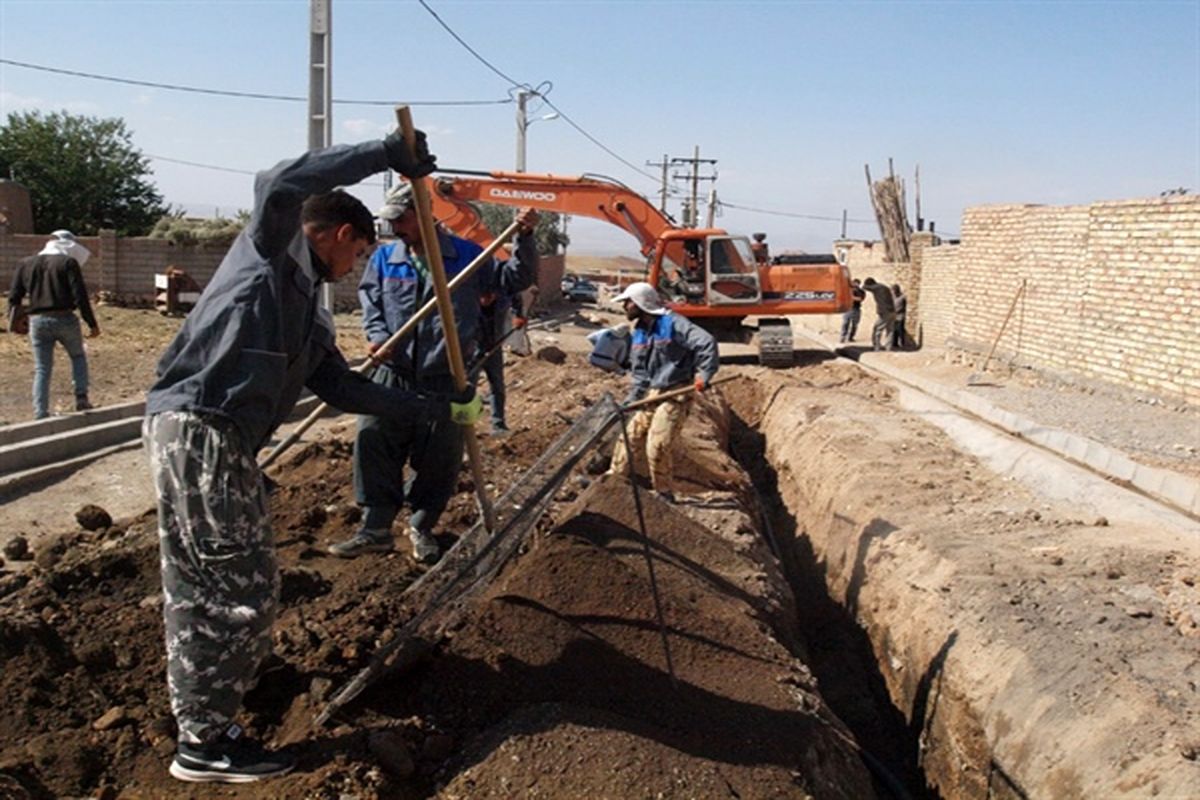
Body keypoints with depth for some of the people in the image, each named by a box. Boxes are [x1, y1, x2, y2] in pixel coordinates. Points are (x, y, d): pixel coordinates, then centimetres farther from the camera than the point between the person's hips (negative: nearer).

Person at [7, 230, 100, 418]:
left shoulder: (25, 264, 12)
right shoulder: (68, 263, -2)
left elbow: (14, 296, 10)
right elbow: (80, 296, -9)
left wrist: (13, 321, 21)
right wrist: (92, 324, -7)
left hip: (37, 321, 3)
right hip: (65, 319, -3)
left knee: (42, 369, 7)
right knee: (78, 356, 20)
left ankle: (40, 413, 2)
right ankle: (81, 397, 8)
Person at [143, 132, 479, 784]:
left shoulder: (308, 312, 25)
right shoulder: (271, 248, 2)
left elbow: (344, 387, 26)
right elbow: (279, 185, -20)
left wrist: (441, 410, 27)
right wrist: (388, 155, -16)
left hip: (184, 435, 10)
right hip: (199, 429, -10)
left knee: (195, 587, 15)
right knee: (243, 588, -4)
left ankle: (196, 724, 26)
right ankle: (205, 743, 6)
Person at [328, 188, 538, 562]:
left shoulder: (465, 255, 6)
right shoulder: (383, 259, 11)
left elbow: (513, 279, 10)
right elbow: (369, 302, 7)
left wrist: (525, 239, -4)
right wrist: (377, 336, -12)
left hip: (446, 379, -1)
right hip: (392, 373, 2)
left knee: (439, 458, 3)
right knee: (373, 442, -7)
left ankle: (422, 527, 23)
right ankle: (375, 528, 3)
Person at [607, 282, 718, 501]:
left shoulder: (672, 323, -14)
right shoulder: (638, 333, 11)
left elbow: (707, 342, -21)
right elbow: (640, 373, 15)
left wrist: (704, 374, -27)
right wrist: (630, 401, 6)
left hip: (676, 395, -8)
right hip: (651, 394, 8)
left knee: (657, 447, -12)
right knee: (628, 438, 10)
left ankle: (665, 495, 5)